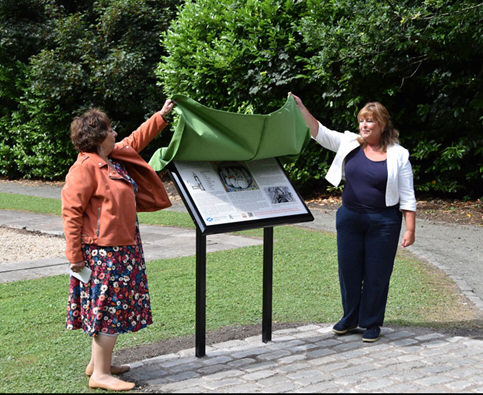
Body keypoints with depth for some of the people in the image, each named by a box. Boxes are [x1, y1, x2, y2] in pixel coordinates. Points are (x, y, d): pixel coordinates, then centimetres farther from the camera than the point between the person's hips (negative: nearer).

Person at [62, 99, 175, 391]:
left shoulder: (113, 158, 12)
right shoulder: (85, 167, -16)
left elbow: (136, 140, 31)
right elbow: (71, 212, -18)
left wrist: (161, 117, 31)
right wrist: (75, 255, -19)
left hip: (122, 247, 10)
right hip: (103, 250, -10)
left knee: (112, 308, 16)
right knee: (110, 308, -6)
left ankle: (98, 362, 27)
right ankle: (100, 374, 1)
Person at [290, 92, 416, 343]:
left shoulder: (398, 155, -5)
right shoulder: (350, 144, 4)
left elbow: (407, 196, -5)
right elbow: (320, 133, -2)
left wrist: (410, 229, -10)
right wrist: (300, 108, -13)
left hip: (383, 223, -4)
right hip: (349, 218, 4)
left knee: (376, 274, 4)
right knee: (348, 270, 11)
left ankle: (371, 323, 19)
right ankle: (350, 318, 29)